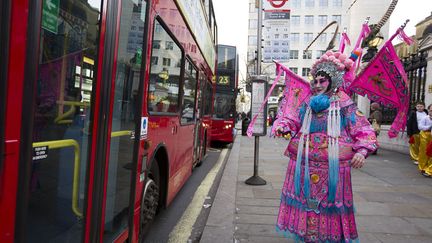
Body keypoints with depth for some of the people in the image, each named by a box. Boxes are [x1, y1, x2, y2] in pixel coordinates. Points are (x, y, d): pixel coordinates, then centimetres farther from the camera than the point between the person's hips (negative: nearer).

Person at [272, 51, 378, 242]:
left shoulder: (344, 105, 0)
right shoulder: (307, 104, 11)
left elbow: (363, 130, -3)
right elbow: (292, 120, 6)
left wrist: (362, 151, -19)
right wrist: (282, 127, -16)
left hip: (332, 166, -3)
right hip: (304, 164, 3)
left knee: (330, 201, 6)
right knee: (305, 199, 10)